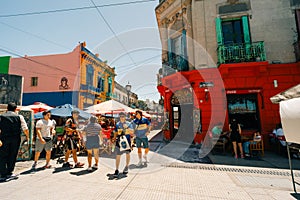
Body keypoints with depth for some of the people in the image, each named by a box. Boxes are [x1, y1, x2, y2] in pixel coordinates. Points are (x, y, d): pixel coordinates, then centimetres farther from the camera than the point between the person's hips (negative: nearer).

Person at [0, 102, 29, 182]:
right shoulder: (19, 117, 1)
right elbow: (25, 129, -2)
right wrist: (27, 136, 14)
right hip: (15, 139, 0)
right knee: (12, 156, 12)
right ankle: (9, 173, 20)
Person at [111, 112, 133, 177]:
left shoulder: (129, 124, -4)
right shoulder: (117, 124, 5)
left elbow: (132, 132, -11)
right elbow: (115, 133, 14)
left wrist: (127, 128, -24)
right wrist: (114, 139, 3)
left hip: (127, 141, 0)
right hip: (119, 141, 1)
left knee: (127, 154, 16)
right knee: (118, 155, -3)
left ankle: (127, 166, 37)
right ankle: (117, 170, 7)